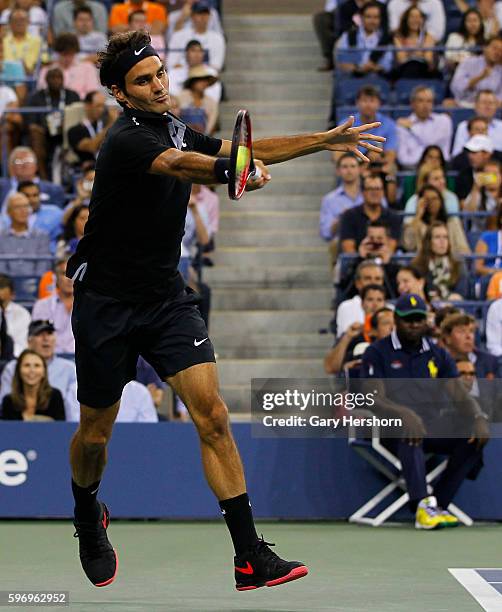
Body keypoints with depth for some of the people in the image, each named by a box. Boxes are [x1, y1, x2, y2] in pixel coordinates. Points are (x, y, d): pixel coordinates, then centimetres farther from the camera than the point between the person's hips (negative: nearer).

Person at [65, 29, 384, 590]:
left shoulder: (175, 131, 7)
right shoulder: (127, 140, -19)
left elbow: (244, 151, 15)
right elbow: (183, 166, -39)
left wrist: (323, 140, 6)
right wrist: (233, 172, -59)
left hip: (166, 299, 6)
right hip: (106, 304, -6)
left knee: (212, 415, -11)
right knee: (95, 435, 8)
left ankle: (250, 556, -15)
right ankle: (88, 520, 41)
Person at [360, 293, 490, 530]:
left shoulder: (438, 355, 15)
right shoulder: (377, 353, 2)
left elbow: (461, 397, 6)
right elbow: (375, 400, -12)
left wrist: (479, 418, -18)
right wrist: (406, 414, -33)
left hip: (432, 427, 5)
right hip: (391, 429, -5)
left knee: (475, 434, -22)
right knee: (409, 431, -40)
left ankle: (437, 506, -25)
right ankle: (423, 506, -53)